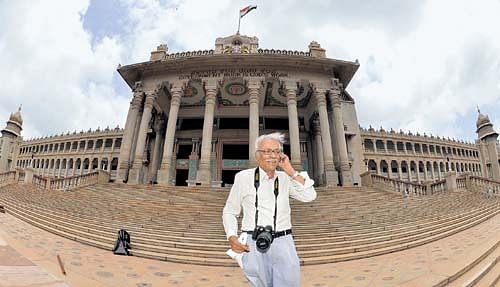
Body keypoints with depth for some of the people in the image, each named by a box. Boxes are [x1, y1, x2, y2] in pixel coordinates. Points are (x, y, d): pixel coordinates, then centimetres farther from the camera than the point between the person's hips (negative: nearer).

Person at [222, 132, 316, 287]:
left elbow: (309, 196, -4)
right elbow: (229, 212, 5)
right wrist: (231, 237, -10)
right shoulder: (243, 177, -2)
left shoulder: (285, 178, 7)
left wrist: (291, 171, -6)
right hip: (254, 245, -2)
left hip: (283, 244, 2)